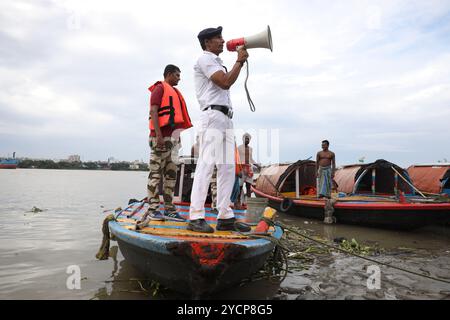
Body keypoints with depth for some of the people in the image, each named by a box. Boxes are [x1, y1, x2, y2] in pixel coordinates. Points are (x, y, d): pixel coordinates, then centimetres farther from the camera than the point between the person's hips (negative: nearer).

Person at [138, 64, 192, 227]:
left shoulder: (173, 91, 26)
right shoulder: (160, 88, 0)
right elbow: (153, 112, -12)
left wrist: (177, 137, 18)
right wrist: (158, 135, -22)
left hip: (172, 138, 9)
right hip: (162, 137, -9)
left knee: (171, 174, 8)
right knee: (156, 173, -8)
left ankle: (169, 209, 12)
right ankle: (153, 210, -7)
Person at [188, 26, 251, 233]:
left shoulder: (216, 62, 31)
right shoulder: (205, 59, 1)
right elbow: (225, 83, -11)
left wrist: (240, 61, 26)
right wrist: (239, 61, 0)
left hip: (225, 118, 10)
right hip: (213, 116, -10)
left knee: (227, 167, 4)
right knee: (206, 165, -14)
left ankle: (225, 218, 6)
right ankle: (195, 218, -12)